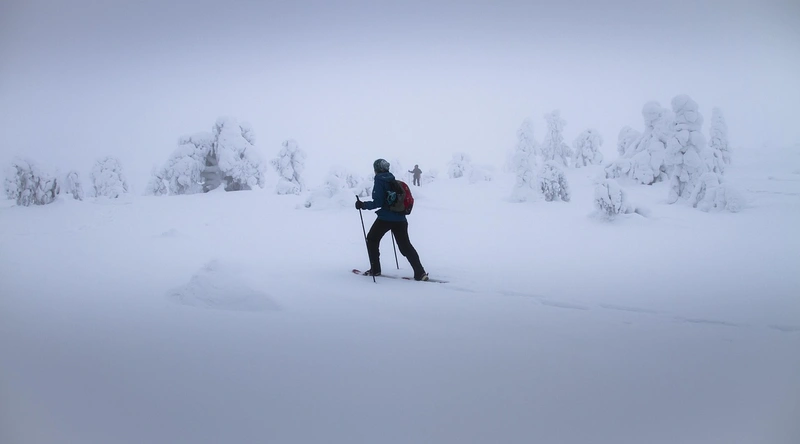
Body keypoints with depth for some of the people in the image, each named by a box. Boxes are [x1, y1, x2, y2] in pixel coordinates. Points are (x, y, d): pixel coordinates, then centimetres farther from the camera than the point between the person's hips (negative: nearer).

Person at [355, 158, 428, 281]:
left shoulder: (379, 182, -8)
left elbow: (378, 202, -15)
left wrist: (363, 205, -6)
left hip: (385, 219, -6)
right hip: (400, 219, 6)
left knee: (372, 239, 17)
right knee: (405, 245, 7)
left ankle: (375, 269, 16)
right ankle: (420, 273, -6)